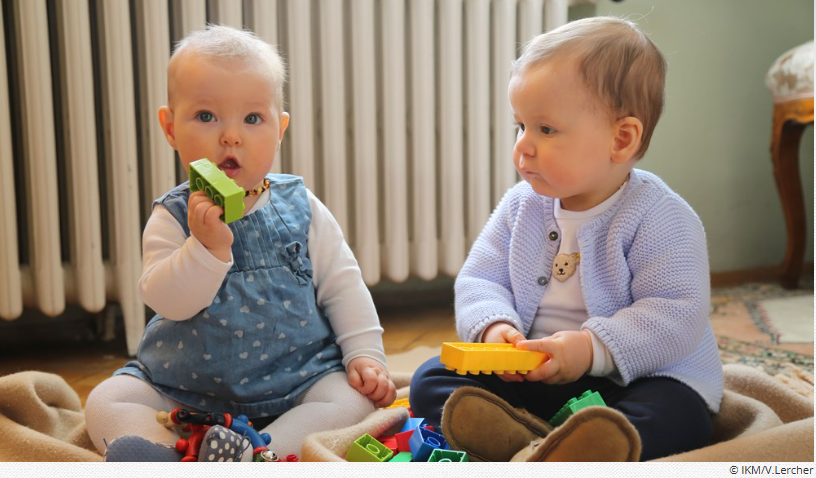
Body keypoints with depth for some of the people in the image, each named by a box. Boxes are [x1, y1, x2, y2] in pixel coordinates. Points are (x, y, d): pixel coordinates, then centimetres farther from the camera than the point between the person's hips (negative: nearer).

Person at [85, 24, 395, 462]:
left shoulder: (300, 208, 0)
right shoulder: (172, 217, -4)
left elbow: (342, 286, 4)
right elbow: (166, 301, -17)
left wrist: (365, 354, -6)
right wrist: (207, 247, -32)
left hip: (296, 383, 0)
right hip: (185, 389, 1)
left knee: (353, 396, -25)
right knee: (108, 401, -14)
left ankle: (249, 458, -37)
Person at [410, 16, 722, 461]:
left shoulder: (660, 219, -12)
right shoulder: (520, 207, 6)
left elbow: (677, 315, -18)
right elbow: (479, 279, 5)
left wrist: (593, 348, -28)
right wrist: (494, 326, -18)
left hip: (640, 375, -4)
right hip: (527, 375, 5)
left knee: (674, 417, -35)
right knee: (431, 379, -11)